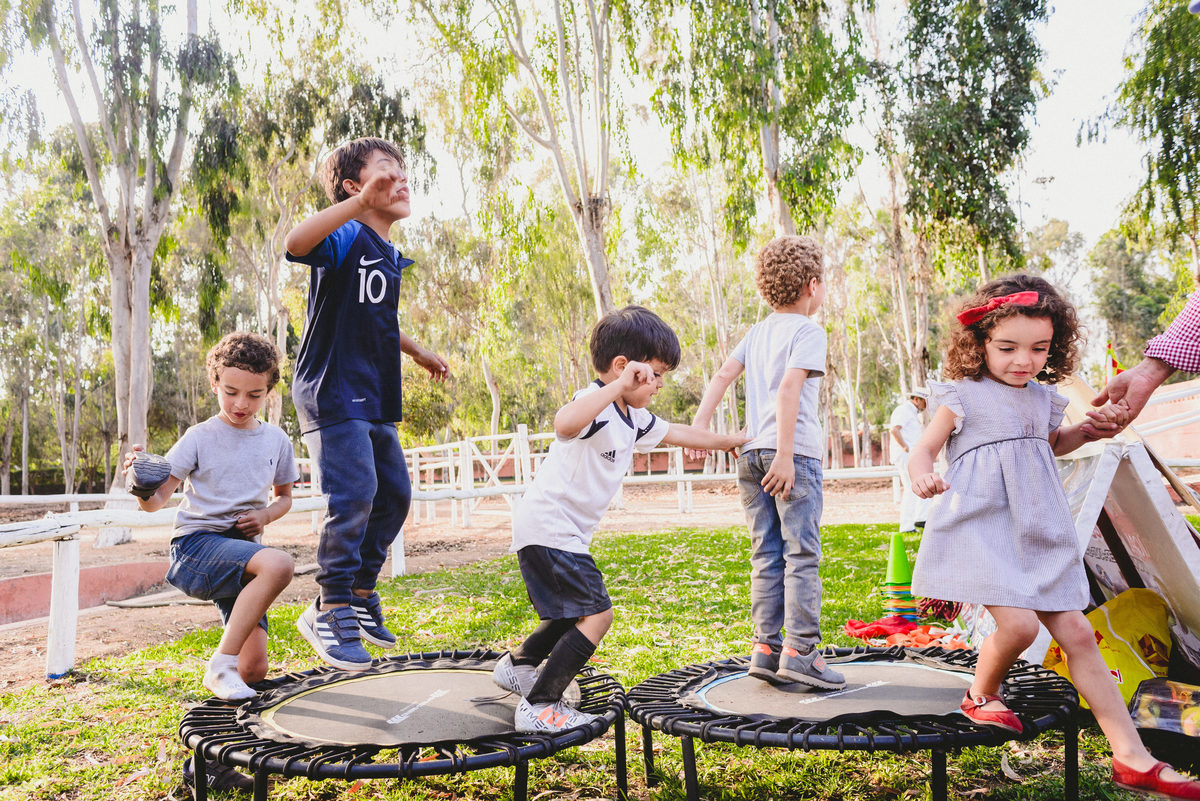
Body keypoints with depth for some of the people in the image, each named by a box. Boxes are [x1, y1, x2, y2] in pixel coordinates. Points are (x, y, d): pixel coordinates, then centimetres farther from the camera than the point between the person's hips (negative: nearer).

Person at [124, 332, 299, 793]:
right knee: (279, 564, -35)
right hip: (197, 544, -5)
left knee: (254, 670, -4)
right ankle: (220, 665, -20)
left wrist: (266, 515, 0)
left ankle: (206, 761, 14)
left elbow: (284, 496, 22)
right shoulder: (200, 437, -5)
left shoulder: (276, 440, 8)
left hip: (242, 551, 5)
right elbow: (156, 500, -9)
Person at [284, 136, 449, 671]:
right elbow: (296, 243, -35)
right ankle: (330, 612, -3)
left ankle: (360, 595, 27)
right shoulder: (347, 238, -10)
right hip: (332, 390, -9)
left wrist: (419, 352, 40)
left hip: (374, 399, 10)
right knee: (354, 493, -17)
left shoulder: (390, 257, 17)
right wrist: (360, 202, -41)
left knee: (394, 494, 12)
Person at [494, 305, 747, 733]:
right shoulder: (594, 404, -21)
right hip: (547, 526, -10)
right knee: (596, 615, -12)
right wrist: (620, 385, -50)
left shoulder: (633, 419, 10)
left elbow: (676, 433, 29)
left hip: (567, 532, 10)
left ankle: (517, 665, 45)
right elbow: (564, 424, -47)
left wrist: (731, 441, 38)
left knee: (574, 612, 25)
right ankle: (538, 707, -5)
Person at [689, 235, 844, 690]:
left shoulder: (758, 332, 18)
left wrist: (700, 423, 4)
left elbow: (724, 374, 9)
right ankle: (800, 651, -4)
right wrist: (785, 454, -20)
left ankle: (765, 649, 9)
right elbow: (789, 388, -16)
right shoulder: (808, 331, -4)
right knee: (802, 554, -3)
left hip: (752, 453, 7)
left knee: (766, 555, 9)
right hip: (793, 452, -7)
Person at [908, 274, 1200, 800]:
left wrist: (1092, 429, 15)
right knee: (1018, 624, -22)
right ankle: (981, 695, 11)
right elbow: (924, 449, -4)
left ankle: (1132, 757, 8)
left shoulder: (1043, 397, 14)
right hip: (982, 528, -6)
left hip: (1038, 535, 6)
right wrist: (922, 476, -27)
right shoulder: (963, 396, -3)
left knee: (1077, 633, 3)